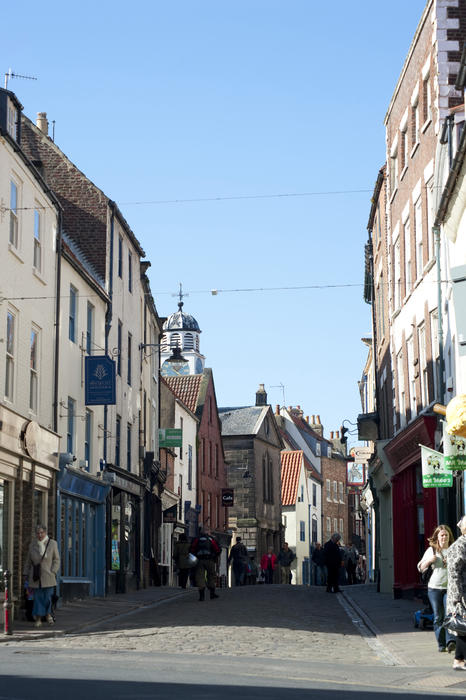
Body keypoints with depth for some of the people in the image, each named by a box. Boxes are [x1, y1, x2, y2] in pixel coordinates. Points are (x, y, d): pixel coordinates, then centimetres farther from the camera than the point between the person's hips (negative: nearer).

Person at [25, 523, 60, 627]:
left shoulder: (52, 543, -2)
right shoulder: (33, 544, 4)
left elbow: (56, 560, 2)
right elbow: (29, 561, 12)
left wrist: (53, 572, -8)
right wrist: (27, 574, 9)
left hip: (48, 575, -1)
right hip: (36, 577, 2)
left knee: (48, 596, -4)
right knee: (37, 597, -1)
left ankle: (48, 614, 21)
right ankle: (38, 619, 6)